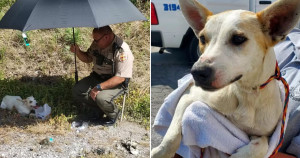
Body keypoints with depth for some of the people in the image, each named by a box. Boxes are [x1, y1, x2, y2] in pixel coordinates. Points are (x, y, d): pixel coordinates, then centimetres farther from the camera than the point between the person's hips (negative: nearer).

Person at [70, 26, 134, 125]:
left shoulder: (122, 51, -27)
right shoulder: (97, 44, -5)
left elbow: (120, 78, -27)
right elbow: (88, 59, 13)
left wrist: (99, 87, -31)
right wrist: (78, 52, -9)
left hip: (115, 83, -7)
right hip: (96, 77, 7)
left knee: (101, 98, -32)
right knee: (76, 91, -6)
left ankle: (113, 114, 1)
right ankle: (99, 107, 13)